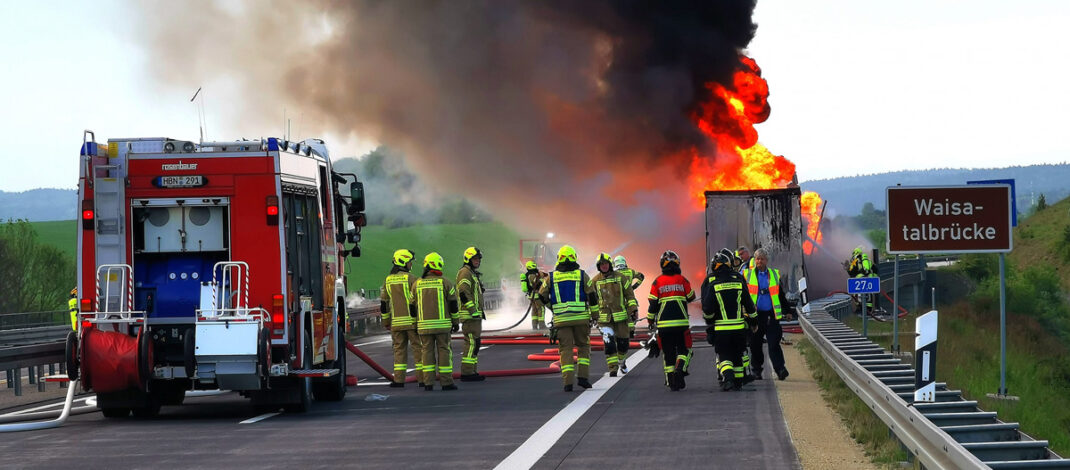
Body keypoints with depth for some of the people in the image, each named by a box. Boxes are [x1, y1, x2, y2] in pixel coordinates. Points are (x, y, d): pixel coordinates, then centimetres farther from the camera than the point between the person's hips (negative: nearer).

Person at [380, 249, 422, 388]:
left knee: (399, 349, 8)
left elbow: (384, 303, 11)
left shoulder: (388, 280, 8)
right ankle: (422, 378, 1)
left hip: (396, 322, 4)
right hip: (412, 321, -4)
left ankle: (398, 380, 2)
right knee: (418, 348, 1)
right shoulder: (410, 278, -8)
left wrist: (386, 322, 19)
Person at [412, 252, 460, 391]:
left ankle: (428, 383, 1)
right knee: (444, 351, 3)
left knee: (428, 352, 6)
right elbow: (453, 304, -2)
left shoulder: (417, 284, 4)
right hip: (442, 325, -2)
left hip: (424, 325, 2)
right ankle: (446, 382, 1)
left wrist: (415, 324, 18)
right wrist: (455, 322, 7)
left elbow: (412, 306, 8)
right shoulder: (445, 282, -4)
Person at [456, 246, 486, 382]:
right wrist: (473, 311, -24)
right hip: (469, 315, -11)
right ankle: (467, 372, -15)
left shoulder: (474, 274, 22)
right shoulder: (465, 272, -11)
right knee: (472, 343, -13)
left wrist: (480, 310, 28)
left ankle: (472, 371, 17)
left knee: (474, 343, 13)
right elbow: (464, 293, -22)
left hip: (475, 315, 11)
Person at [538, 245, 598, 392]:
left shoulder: (552, 277, 4)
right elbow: (592, 296, 2)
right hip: (581, 318, 0)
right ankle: (582, 376, 2)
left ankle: (568, 381, -7)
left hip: (561, 319, 0)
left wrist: (552, 308, 28)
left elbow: (542, 296, 11)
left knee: (565, 349, 3)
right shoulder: (582, 275, 1)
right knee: (583, 347, 14)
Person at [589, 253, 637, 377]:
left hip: (620, 315, 1)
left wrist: (633, 309, -2)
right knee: (609, 343, -13)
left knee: (623, 341, 8)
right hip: (604, 318, -1)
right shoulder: (595, 281, 3)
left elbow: (629, 294, 6)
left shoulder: (620, 277, 2)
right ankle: (613, 368, -9)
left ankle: (621, 361, 37)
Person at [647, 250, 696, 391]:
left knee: (668, 353, 8)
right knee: (683, 350, 9)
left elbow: (653, 304, 1)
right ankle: (680, 369, -18)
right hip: (681, 322, -1)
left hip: (663, 323, 1)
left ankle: (671, 382, 6)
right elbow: (691, 297, 11)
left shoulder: (657, 282, 1)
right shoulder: (682, 280, -1)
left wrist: (651, 321, 12)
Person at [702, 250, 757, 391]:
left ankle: (727, 378, -19)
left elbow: (707, 306, -8)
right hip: (739, 325, 3)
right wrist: (753, 320, 18)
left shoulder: (710, 281, -6)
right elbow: (748, 302, 7)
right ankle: (738, 382, 22)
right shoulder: (738, 278, 2)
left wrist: (709, 321, 10)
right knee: (737, 354, 17)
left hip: (720, 327, -2)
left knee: (723, 355, 3)